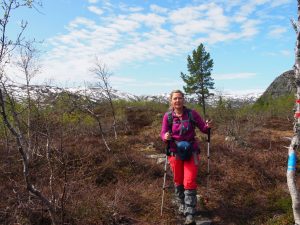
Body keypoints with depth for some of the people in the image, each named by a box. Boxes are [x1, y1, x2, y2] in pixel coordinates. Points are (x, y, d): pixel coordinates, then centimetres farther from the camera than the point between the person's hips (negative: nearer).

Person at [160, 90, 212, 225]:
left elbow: (203, 128, -3)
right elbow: (163, 134, -7)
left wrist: (208, 126, -25)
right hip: (175, 152, 1)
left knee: (190, 182, -4)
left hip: (191, 152, -1)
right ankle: (181, 206, 40)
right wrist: (166, 136, -30)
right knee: (178, 181, 16)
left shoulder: (192, 114, -8)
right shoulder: (168, 116, -7)